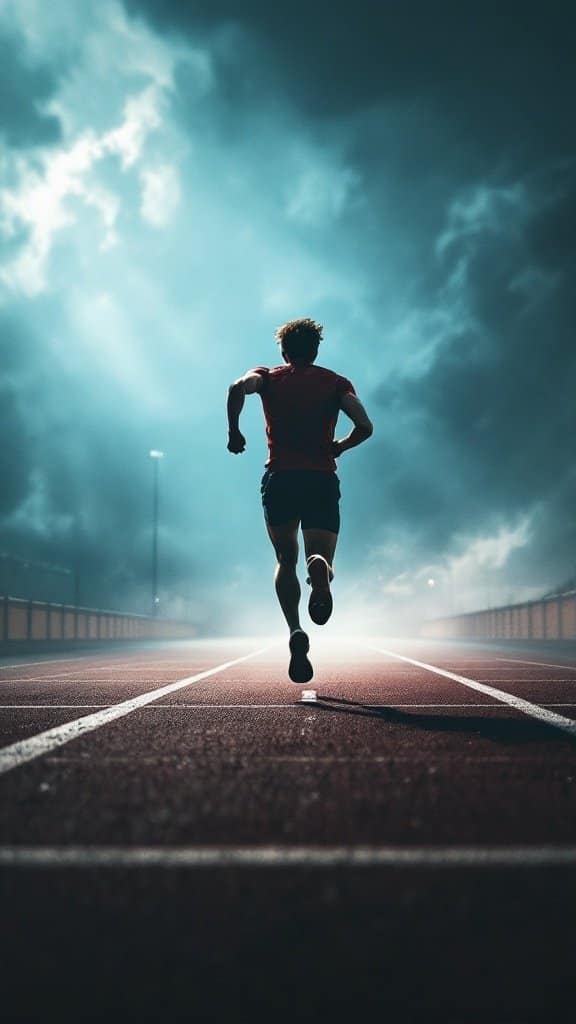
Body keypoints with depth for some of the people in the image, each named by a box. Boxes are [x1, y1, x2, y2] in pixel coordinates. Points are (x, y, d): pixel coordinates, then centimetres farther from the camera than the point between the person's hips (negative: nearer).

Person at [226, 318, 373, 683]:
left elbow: (239, 387, -12)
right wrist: (340, 447, 15)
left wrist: (234, 431, 0)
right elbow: (365, 426, -3)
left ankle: (295, 631, -10)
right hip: (323, 479, 0)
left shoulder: (269, 377, 12)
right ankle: (321, 567, -38)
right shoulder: (336, 382, 13)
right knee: (322, 561, 3)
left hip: (280, 478, 0)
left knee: (286, 561, 14)